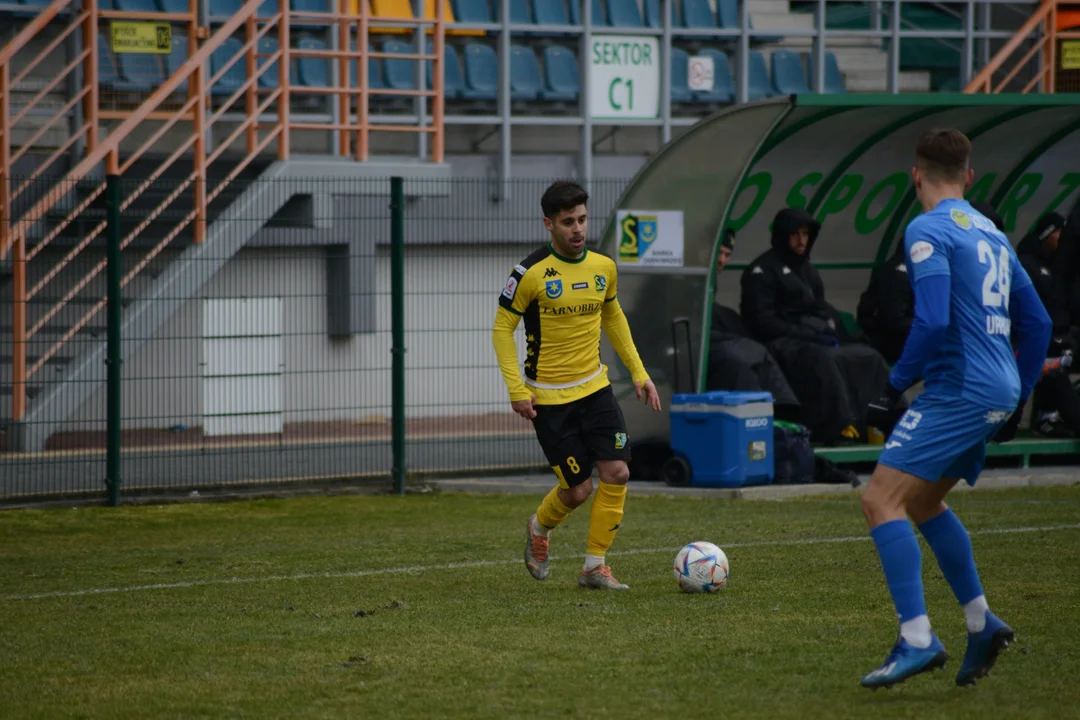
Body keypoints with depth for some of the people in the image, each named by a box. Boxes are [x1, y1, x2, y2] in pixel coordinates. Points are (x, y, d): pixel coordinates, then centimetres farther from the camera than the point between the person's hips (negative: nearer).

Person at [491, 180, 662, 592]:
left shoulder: (603, 267, 2)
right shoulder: (530, 273, -14)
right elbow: (502, 328, -8)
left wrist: (638, 372, 14)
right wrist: (517, 391, -15)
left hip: (595, 388, 5)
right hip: (548, 398, -5)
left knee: (617, 473, -10)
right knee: (578, 488, -3)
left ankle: (595, 567, 2)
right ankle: (539, 529, 31)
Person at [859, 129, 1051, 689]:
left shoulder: (928, 231, -9)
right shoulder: (992, 233, 18)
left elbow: (932, 321, -20)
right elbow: (1035, 321, 21)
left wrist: (896, 384, -9)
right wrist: (1019, 397, 26)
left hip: (958, 389, -9)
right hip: (998, 392, 9)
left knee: (881, 498, -11)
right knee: (923, 501, 22)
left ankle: (917, 639, -21)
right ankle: (981, 623, 17)